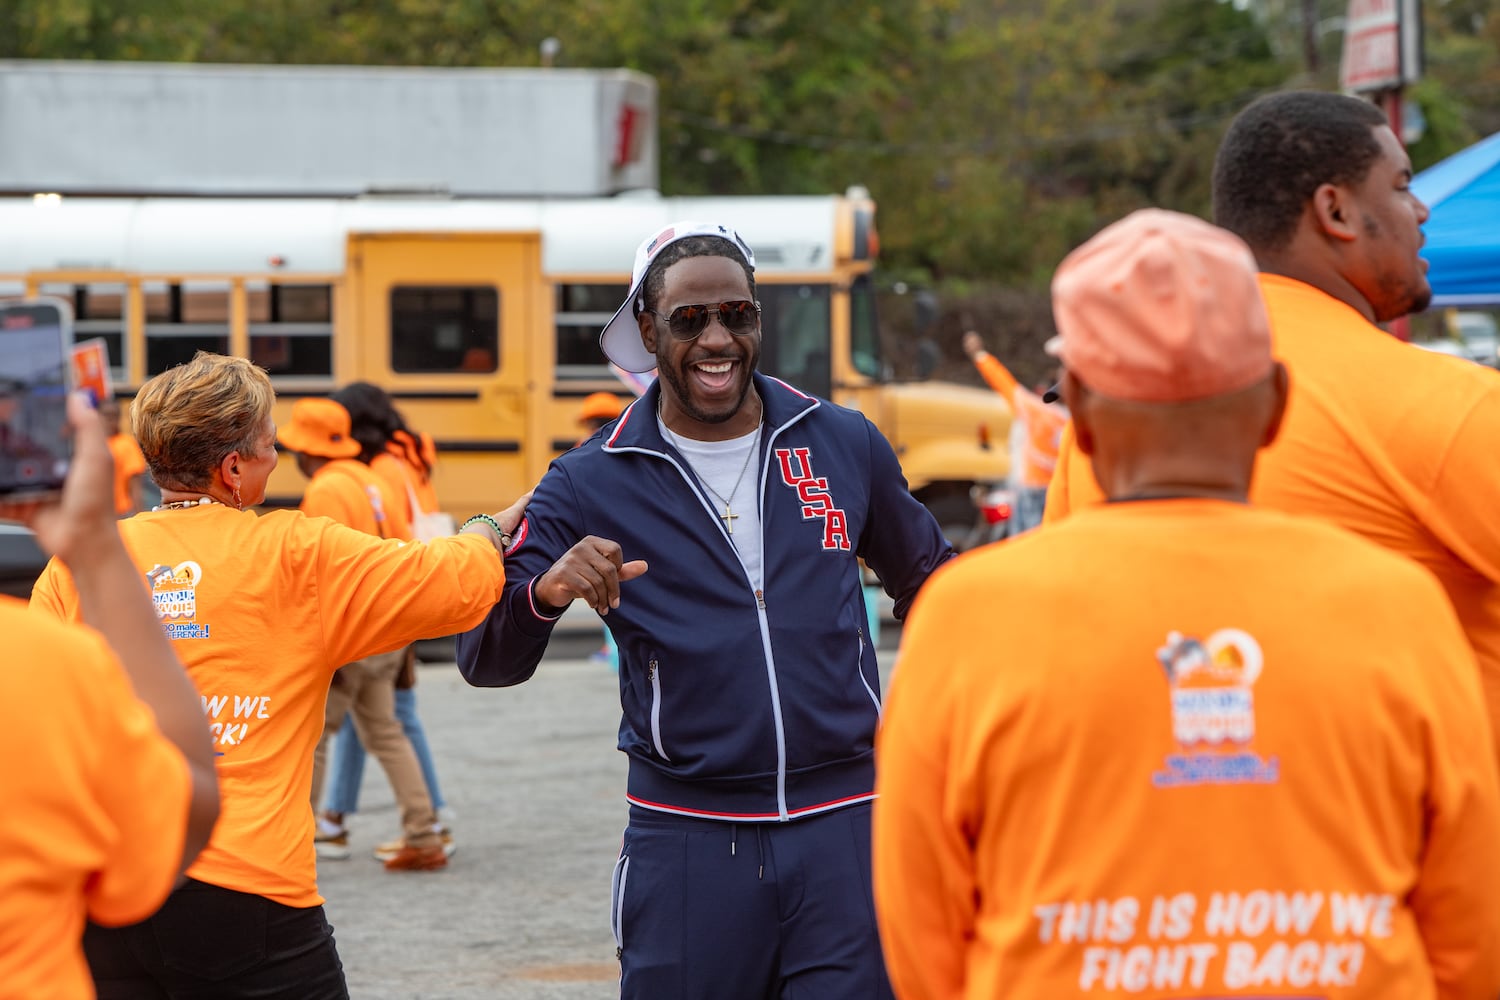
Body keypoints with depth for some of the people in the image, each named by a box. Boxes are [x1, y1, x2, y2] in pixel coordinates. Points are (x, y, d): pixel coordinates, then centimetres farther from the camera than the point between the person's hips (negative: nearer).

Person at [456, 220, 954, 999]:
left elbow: (926, 582, 23)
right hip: (687, 842, -1)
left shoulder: (843, 445, 6)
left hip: (842, 827, 1)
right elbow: (485, 662, -6)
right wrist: (548, 590, -25)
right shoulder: (590, 487, -1)